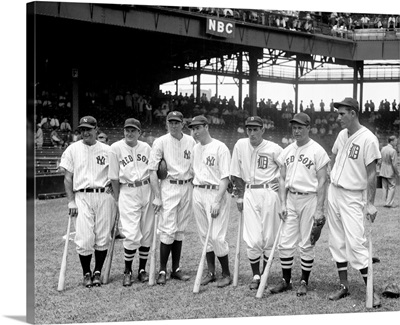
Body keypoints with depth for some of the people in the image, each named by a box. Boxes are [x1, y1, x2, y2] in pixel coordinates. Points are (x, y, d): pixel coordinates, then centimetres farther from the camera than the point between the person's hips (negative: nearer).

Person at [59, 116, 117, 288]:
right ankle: (86, 273, 11)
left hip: (104, 196, 1)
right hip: (82, 197, -1)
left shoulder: (107, 150, 9)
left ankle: (98, 272, 17)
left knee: (103, 238, 2)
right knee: (84, 239, -6)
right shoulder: (72, 149, 7)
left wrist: (116, 198, -2)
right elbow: (68, 177, 5)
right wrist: (71, 201, -2)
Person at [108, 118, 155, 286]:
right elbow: (114, 177, 0)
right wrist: (117, 199, -2)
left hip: (146, 190, 4)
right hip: (127, 192, -3)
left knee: (147, 233, 6)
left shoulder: (146, 147, 7)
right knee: (132, 235, -11)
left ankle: (142, 269, 20)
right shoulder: (116, 148, -2)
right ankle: (127, 271, 6)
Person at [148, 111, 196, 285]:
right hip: (169, 187, -4)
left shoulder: (191, 141, 7)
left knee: (180, 230, 9)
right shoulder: (160, 142, -4)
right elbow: (152, 171, -7)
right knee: (168, 230, -8)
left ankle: (176, 269, 17)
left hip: (187, 187, 4)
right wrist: (157, 197, -13)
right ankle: (162, 270, 3)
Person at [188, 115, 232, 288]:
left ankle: (226, 274, 7)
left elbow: (225, 177, -13)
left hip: (216, 193, -7)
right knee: (204, 235, 11)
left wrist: (217, 201, -20)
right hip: (198, 193, 7)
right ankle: (211, 272, 22)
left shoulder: (220, 147, -9)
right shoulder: (195, 149, 13)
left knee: (217, 236, -8)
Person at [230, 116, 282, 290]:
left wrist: (281, 185, -5)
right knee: (253, 239, -3)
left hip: (269, 193, -2)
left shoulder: (274, 149, -5)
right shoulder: (240, 145, 3)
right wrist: (240, 195, 6)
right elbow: (236, 174, 8)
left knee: (269, 238, 2)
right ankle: (255, 275, 13)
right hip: (249, 194, 2)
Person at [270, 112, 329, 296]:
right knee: (285, 243, 5)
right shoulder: (287, 151, 9)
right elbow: (282, 179, 12)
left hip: (309, 198, -5)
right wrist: (283, 203, 3)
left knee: (307, 244, 2)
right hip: (290, 199, 5)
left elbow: (322, 181, -9)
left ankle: (304, 282, 14)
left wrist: (319, 209, -14)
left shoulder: (317, 151, -7)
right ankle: (286, 281, 17)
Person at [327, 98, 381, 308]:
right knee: (337, 242, 10)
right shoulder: (342, 134, 7)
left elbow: (372, 173, -16)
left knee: (355, 243, -12)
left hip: (353, 197, -7)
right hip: (334, 192, 7)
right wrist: (332, 177, 13)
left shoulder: (368, 139, -15)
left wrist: (370, 203, -19)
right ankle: (343, 286, 19)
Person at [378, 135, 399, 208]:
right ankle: (389, 203, 0)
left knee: (385, 187, 13)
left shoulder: (383, 149, 3)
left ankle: (386, 202, 17)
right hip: (391, 172, -7)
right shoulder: (393, 151, -19)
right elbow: (394, 164, -20)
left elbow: (380, 161, 9)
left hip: (383, 172, 7)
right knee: (392, 187, 4)